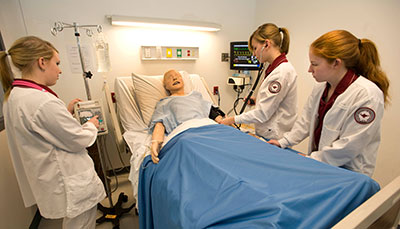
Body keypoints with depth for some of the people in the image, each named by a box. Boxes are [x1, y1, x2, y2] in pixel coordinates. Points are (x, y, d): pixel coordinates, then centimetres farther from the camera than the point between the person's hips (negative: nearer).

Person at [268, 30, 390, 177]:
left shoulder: (368, 94, -17)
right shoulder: (320, 88, 3)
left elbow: (348, 147, -18)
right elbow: (306, 121, 11)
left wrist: (309, 160, -14)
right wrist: (283, 142, 5)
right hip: (317, 164, 6)